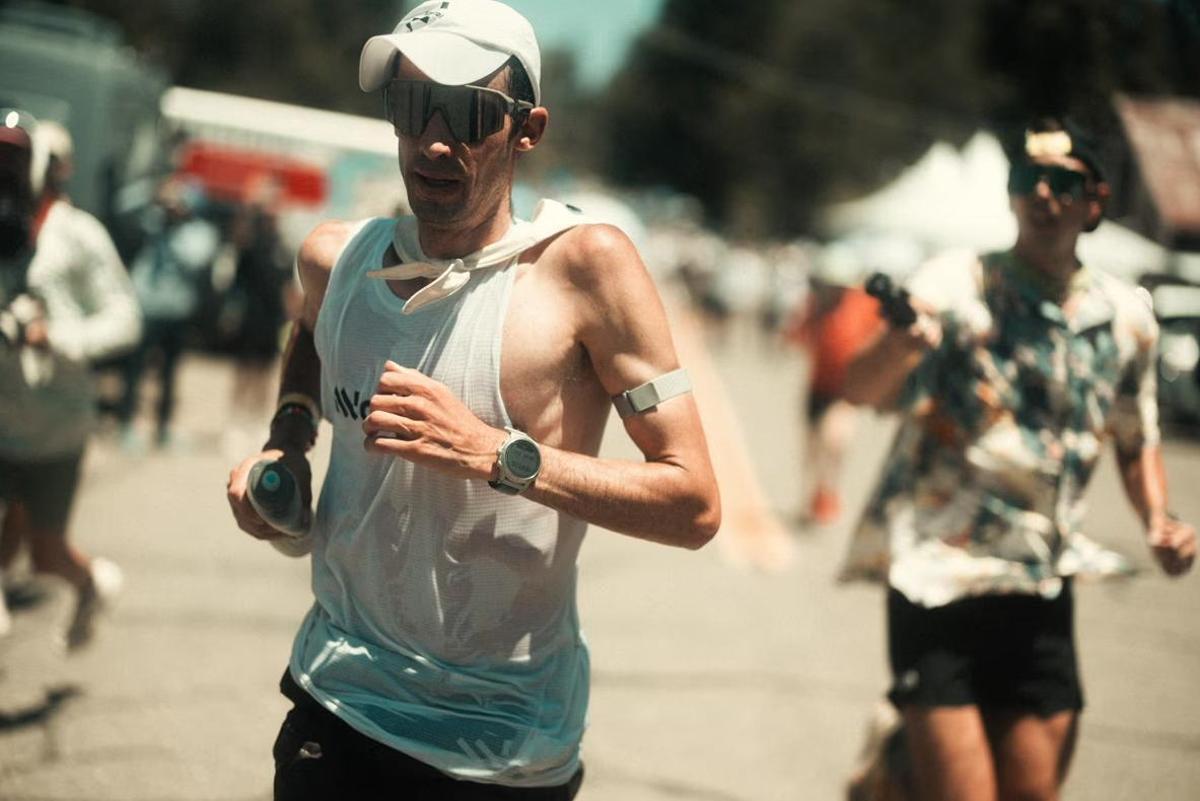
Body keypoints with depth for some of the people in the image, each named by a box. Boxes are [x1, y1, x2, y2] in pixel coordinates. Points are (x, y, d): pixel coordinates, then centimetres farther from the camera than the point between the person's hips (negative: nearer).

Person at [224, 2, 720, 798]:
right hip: (337, 704, 4)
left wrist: (495, 454, -25)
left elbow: (694, 506, -17)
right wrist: (287, 438, 7)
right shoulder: (336, 258, -1)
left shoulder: (584, 265, -15)